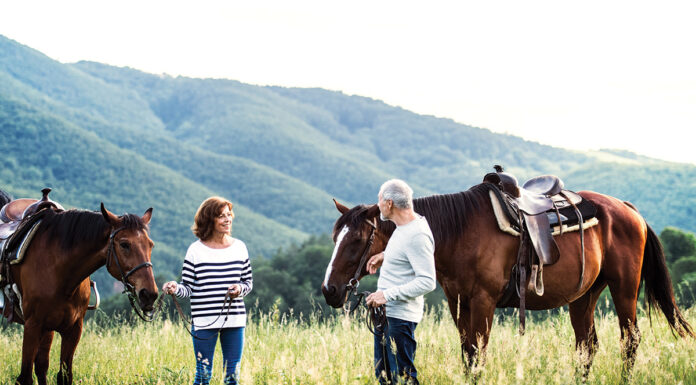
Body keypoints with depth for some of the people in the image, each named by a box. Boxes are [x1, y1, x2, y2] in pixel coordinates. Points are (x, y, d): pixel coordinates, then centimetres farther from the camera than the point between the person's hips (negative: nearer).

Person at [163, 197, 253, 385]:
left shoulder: (239, 247, 6)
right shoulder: (196, 250, -3)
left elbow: (248, 281, 14)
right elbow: (188, 288, -2)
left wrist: (241, 288, -8)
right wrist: (175, 288, -22)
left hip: (234, 320, 3)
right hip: (205, 320, -3)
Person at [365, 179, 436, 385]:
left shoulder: (417, 235, -22)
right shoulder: (404, 226, 8)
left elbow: (427, 282, -25)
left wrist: (388, 294, -26)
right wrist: (385, 255, 16)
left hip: (400, 317, -11)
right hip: (384, 313, 11)